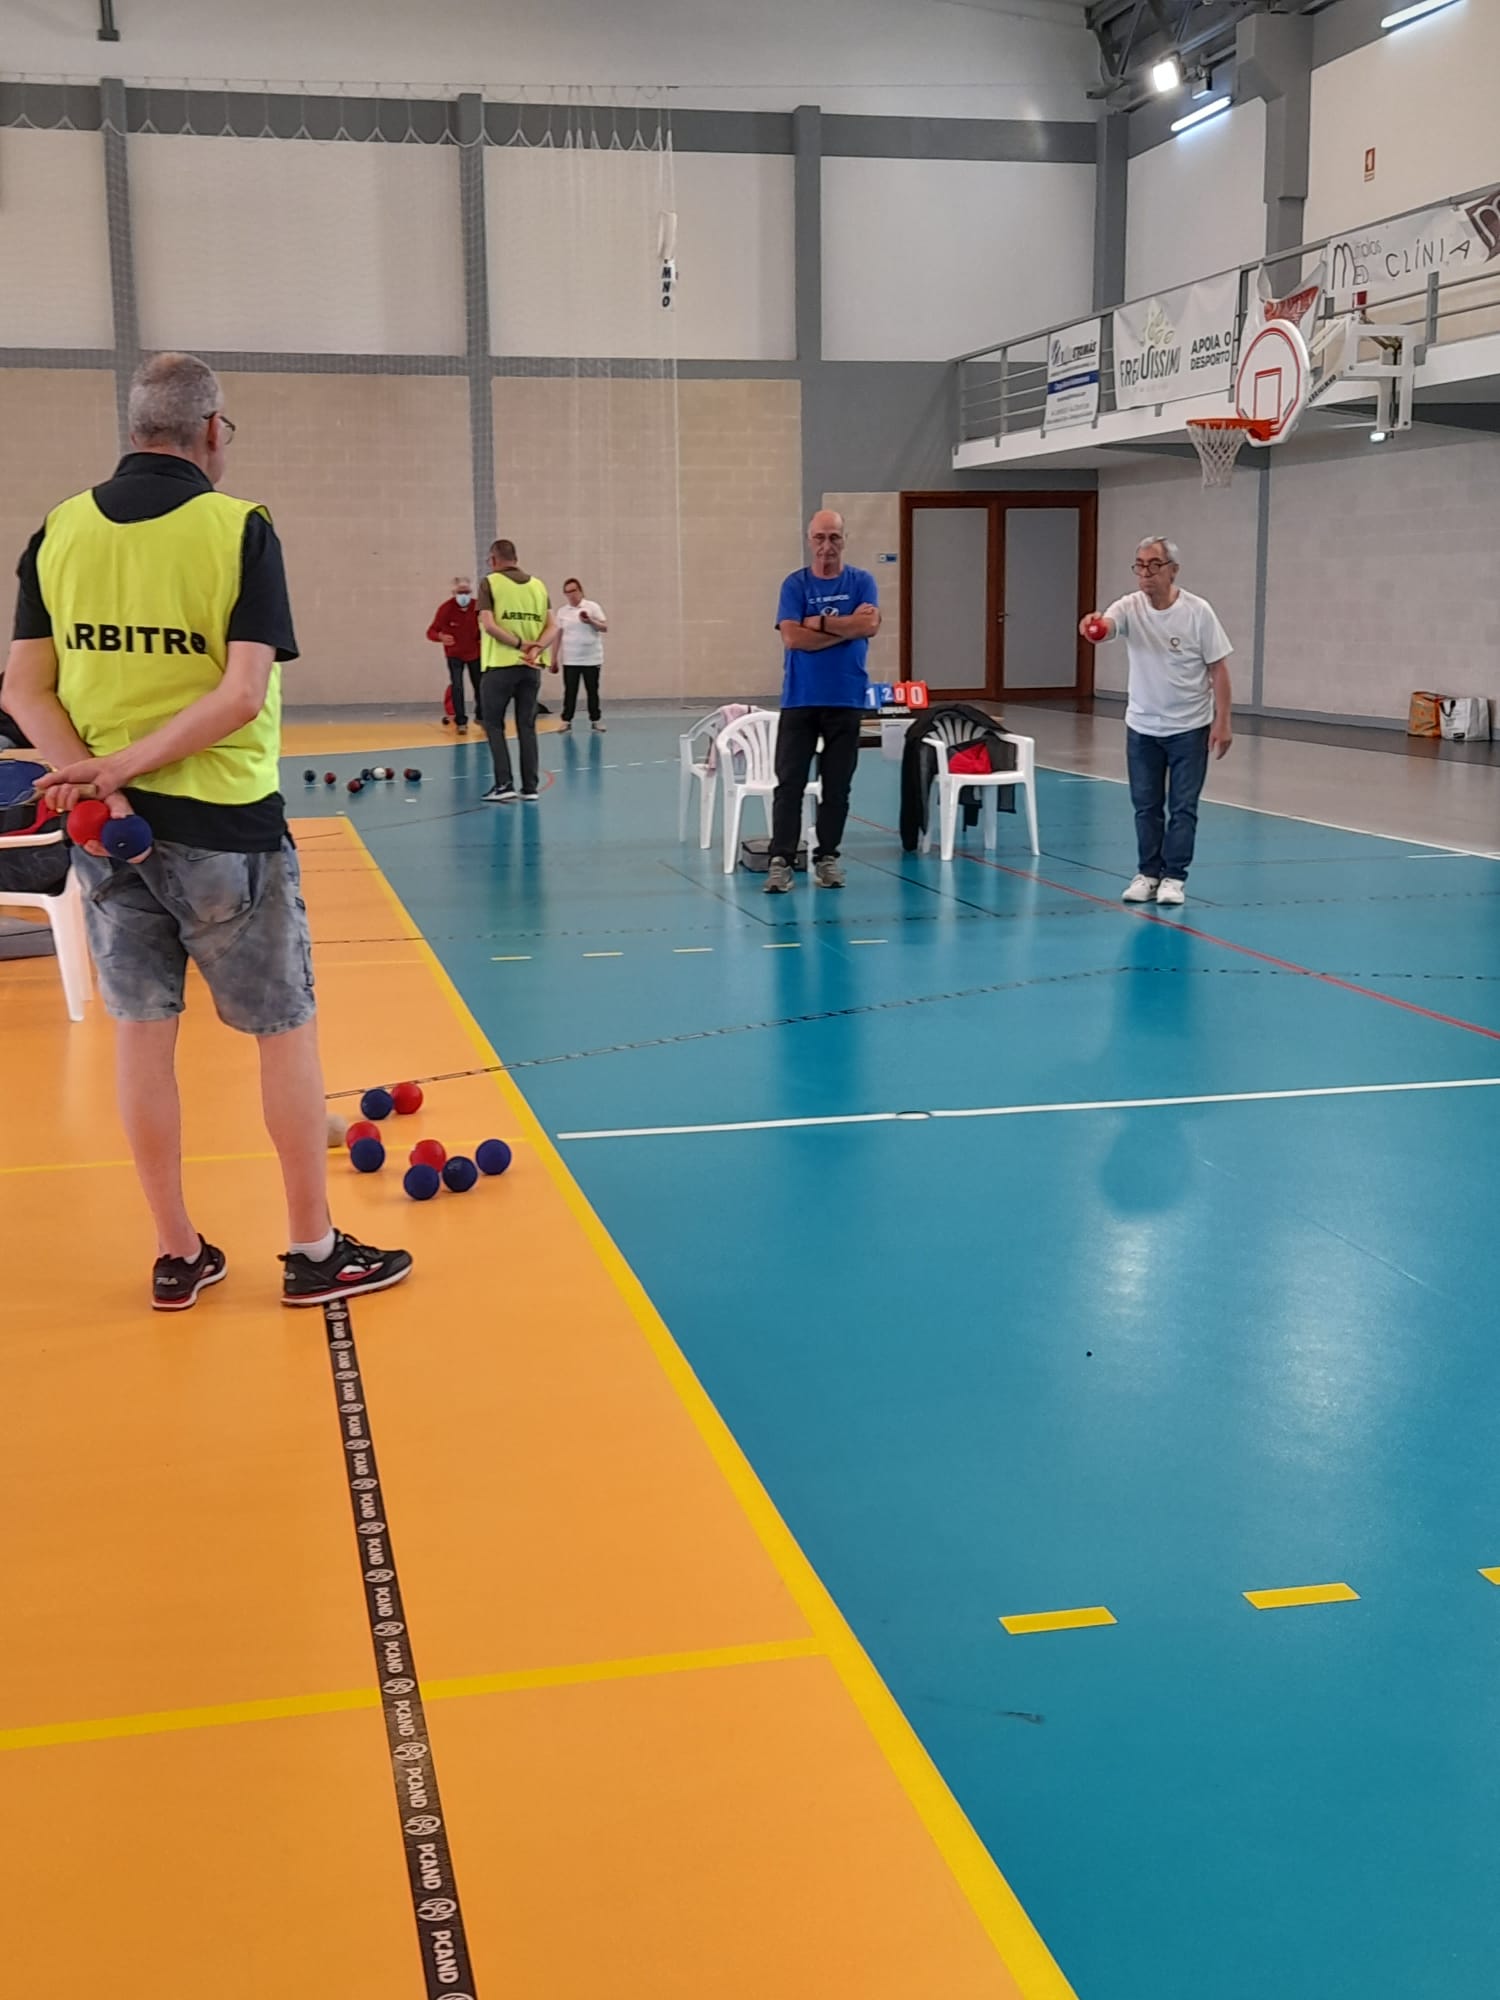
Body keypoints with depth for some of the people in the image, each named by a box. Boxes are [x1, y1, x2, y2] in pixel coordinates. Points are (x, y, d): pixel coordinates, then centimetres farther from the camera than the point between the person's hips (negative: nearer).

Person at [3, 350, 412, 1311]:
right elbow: (245, 693, -18)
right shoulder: (238, 528, -9)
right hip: (221, 825, -4)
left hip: (106, 828, 5)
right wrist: (122, 765, -17)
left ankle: (178, 1255, 21)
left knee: (143, 1033, 12)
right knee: (287, 1032, 8)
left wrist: (95, 779, -12)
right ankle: (313, 1251, 16)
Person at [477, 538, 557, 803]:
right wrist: (536, 648, -10)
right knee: (527, 726, 10)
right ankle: (530, 787, 9)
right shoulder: (538, 585, 10)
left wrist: (520, 645, -12)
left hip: (500, 665, -4)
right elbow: (553, 627, 2)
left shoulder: (490, 583, -4)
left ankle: (504, 784, -1)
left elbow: (489, 624, -15)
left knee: (493, 724, 8)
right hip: (531, 667, 4)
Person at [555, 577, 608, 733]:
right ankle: (567, 720, 7)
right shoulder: (562, 611, 6)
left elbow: (605, 628, -6)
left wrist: (590, 622, -24)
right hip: (569, 660, 1)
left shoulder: (592, 607, -2)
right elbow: (558, 635, 8)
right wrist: (554, 657, 6)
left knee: (592, 690, 4)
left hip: (591, 659, -1)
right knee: (569, 691, 2)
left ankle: (595, 720, 13)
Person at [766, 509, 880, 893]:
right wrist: (846, 626, -9)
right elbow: (792, 636, -11)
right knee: (789, 782, -5)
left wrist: (820, 623, -8)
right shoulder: (795, 584, 3)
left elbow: (870, 625, -12)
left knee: (837, 784, 6)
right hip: (799, 698, -1)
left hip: (846, 699, 1)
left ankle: (828, 857, 15)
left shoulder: (861, 582, 5)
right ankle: (781, 860, -4)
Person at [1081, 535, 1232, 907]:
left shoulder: (1198, 611, -13)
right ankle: (1147, 874, 19)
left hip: (1189, 727, -2)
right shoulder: (1129, 607, -9)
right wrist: (1093, 626, -55)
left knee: (1183, 806, 1)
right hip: (1142, 726, 3)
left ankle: (1174, 877, 8)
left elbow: (1218, 668, -9)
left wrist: (1222, 720, -14)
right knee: (1145, 805, 9)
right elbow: (1104, 627, -31)